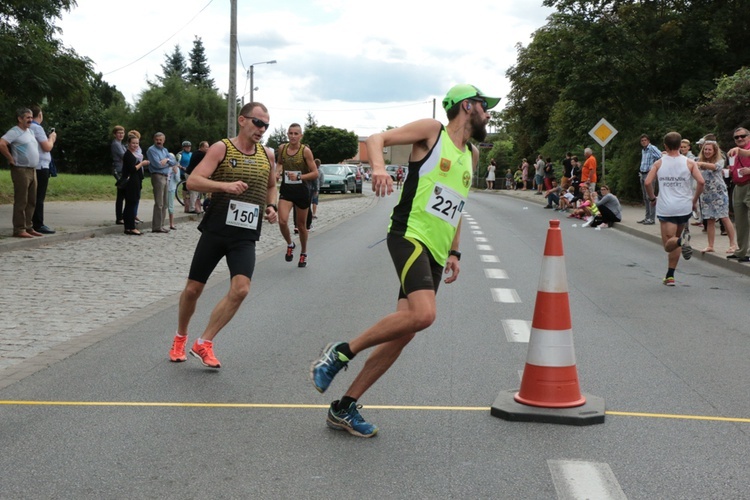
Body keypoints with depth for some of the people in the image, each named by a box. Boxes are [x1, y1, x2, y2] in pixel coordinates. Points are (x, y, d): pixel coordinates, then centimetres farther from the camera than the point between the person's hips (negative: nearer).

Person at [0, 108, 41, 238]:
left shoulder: (30, 131, 16)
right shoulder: (14, 132, -10)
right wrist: (11, 158, -16)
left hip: (32, 170, 9)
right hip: (21, 170, -9)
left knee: (31, 201, 11)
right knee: (21, 202, -6)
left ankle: (28, 227, 18)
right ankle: (19, 230, -3)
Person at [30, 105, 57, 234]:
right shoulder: (37, 128, -13)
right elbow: (47, 147, -16)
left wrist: (50, 139, 14)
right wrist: (52, 138, 1)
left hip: (33, 167, 9)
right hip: (40, 167, -9)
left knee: (35, 197, 12)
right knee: (39, 197, -7)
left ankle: (32, 223, 15)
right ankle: (38, 225, -7)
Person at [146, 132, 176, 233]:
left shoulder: (165, 150, 19)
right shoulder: (151, 150, -5)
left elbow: (174, 162, 11)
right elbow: (157, 164, -16)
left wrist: (166, 160, -10)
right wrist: (168, 162, 0)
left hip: (166, 177, 8)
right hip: (158, 176, -8)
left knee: (164, 203, 10)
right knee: (159, 203, -10)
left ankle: (161, 225, 17)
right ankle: (156, 227, -8)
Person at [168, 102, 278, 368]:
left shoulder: (267, 154, 10)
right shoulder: (222, 148, -4)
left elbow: (271, 186, 28)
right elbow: (192, 181, -13)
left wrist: (270, 206, 9)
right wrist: (225, 186, -27)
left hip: (245, 236, 3)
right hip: (215, 231, -2)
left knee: (240, 289, -17)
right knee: (193, 288, 5)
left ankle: (204, 343, -3)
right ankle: (180, 337, 32)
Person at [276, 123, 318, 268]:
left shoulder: (305, 151, -10)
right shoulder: (282, 148, 1)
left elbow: (315, 174, -9)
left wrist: (299, 177, -23)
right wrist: (279, 169, -1)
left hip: (302, 190, -2)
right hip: (286, 190, 2)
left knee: (301, 225, 10)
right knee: (282, 221, -19)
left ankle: (303, 253, 33)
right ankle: (290, 244, 11)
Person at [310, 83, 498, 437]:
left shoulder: (471, 155, 22)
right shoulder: (432, 131, 1)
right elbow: (377, 139, -6)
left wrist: (454, 252, 21)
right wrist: (379, 166, -27)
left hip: (435, 253, 8)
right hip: (410, 235, -8)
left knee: (403, 334, 1)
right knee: (423, 313, -29)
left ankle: (344, 409, 9)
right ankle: (341, 353, -10)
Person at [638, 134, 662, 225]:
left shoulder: (652, 148, -9)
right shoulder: (643, 150, 17)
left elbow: (661, 157, -21)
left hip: (649, 174, -9)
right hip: (642, 175, 9)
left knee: (649, 197, -11)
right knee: (645, 197, 11)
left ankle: (652, 218, -10)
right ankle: (647, 217, 17)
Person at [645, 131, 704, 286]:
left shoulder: (658, 163, 3)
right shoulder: (689, 163, 2)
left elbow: (648, 182, -8)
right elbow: (701, 182, -8)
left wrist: (652, 198, 9)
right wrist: (694, 200, 5)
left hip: (665, 208, -2)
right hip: (684, 208, 2)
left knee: (668, 244, -2)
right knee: (674, 242, 17)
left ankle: (681, 240, -36)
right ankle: (670, 276, 16)